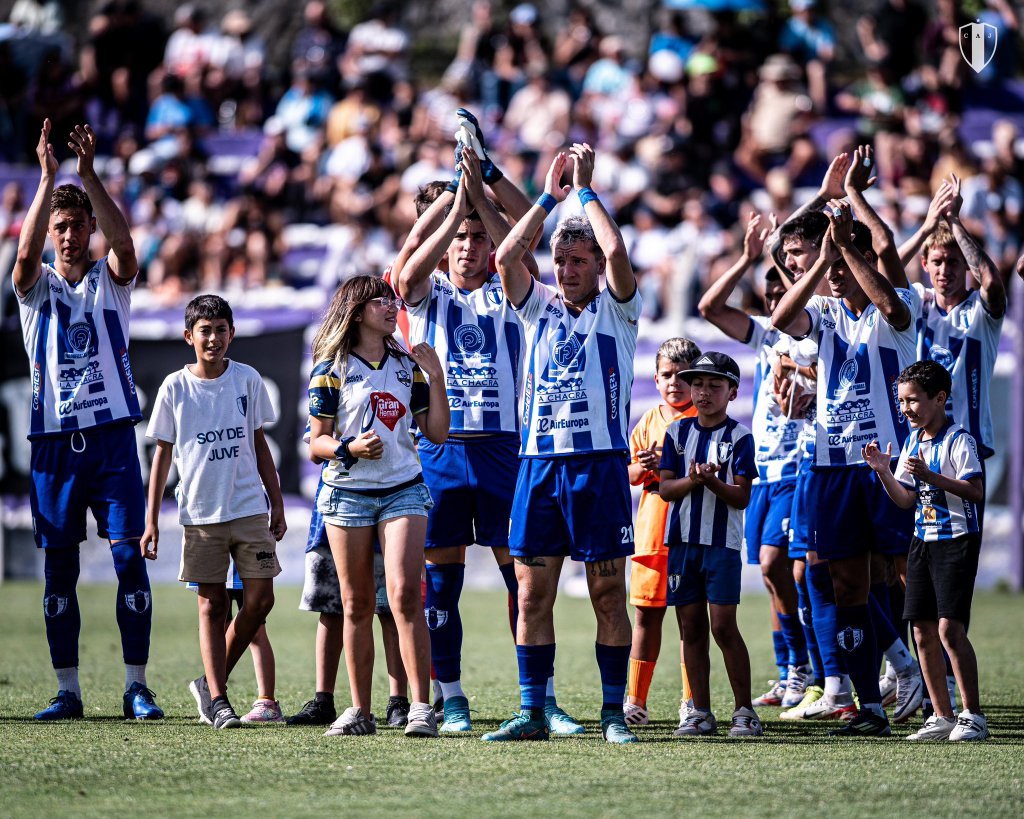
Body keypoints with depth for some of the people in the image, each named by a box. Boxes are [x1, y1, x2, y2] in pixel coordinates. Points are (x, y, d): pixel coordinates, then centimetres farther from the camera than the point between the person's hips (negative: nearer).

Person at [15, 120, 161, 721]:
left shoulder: (111, 281, 7)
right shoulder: (38, 286, 7)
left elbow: (125, 246, -15)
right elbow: (25, 254, -15)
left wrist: (89, 174, -24)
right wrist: (48, 180, -24)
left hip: (112, 439, -1)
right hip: (54, 441, 1)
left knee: (131, 558, -7)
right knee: (60, 568, 3)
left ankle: (137, 687, -3)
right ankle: (69, 691, 9)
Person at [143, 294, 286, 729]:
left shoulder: (248, 379, 4)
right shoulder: (175, 387, 0)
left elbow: (259, 445, 12)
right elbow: (162, 454, 5)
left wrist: (277, 504, 11)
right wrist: (151, 520, 1)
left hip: (250, 509, 2)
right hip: (200, 512, -2)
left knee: (260, 599, -4)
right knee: (211, 604, -1)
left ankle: (211, 683, 12)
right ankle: (217, 700, 3)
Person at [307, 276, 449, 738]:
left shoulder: (407, 366, 12)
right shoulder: (332, 370, 2)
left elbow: (437, 433, 9)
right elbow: (316, 445, 1)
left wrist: (435, 378, 0)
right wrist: (350, 448, -19)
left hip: (403, 490, 1)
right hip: (348, 492, -1)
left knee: (404, 594, -14)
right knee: (357, 605, 3)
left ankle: (420, 706, -17)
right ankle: (359, 712, 9)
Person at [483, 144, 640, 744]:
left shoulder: (615, 309, 4)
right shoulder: (539, 308, 14)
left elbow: (617, 252, -13)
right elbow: (507, 257, 0)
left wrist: (586, 190, -2)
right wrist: (550, 198, 4)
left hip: (600, 462, -4)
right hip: (539, 462, 4)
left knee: (609, 594, -1)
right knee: (533, 595, 2)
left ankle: (614, 713, 4)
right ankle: (532, 713, 6)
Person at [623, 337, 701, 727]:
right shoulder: (648, 421, 13)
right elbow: (630, 476, 17)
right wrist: (641, 468, -5)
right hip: (651, 529, 4)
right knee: (647, 611, 5)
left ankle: (691, 699, 7)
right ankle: (635, 699, 9)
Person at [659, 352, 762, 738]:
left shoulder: (739, 436, -1)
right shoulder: (678, 432, 9)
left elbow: (742, 497, -7)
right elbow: (665, 488, 2)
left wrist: (712, 481, -23)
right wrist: (692, 480, -17)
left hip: (722, 542, -4)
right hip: (682, 539, 4)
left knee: (723, 626, -9)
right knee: (691, 628, 5)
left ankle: (744, 711, -2)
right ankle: (700, 713, 10)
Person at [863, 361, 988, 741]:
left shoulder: (958, 440, -11)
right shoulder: (913, 443, 13)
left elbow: (976, 491, -19)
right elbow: (905, 499, 15)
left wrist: (930, 476, -27)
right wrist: (883, 471, -1)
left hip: (957, 540, -8)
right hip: (923, 540, 8)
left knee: (949, 627, -15)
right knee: (923, 631, 5)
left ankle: (973, 716, -9)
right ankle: (942, 716, 12)